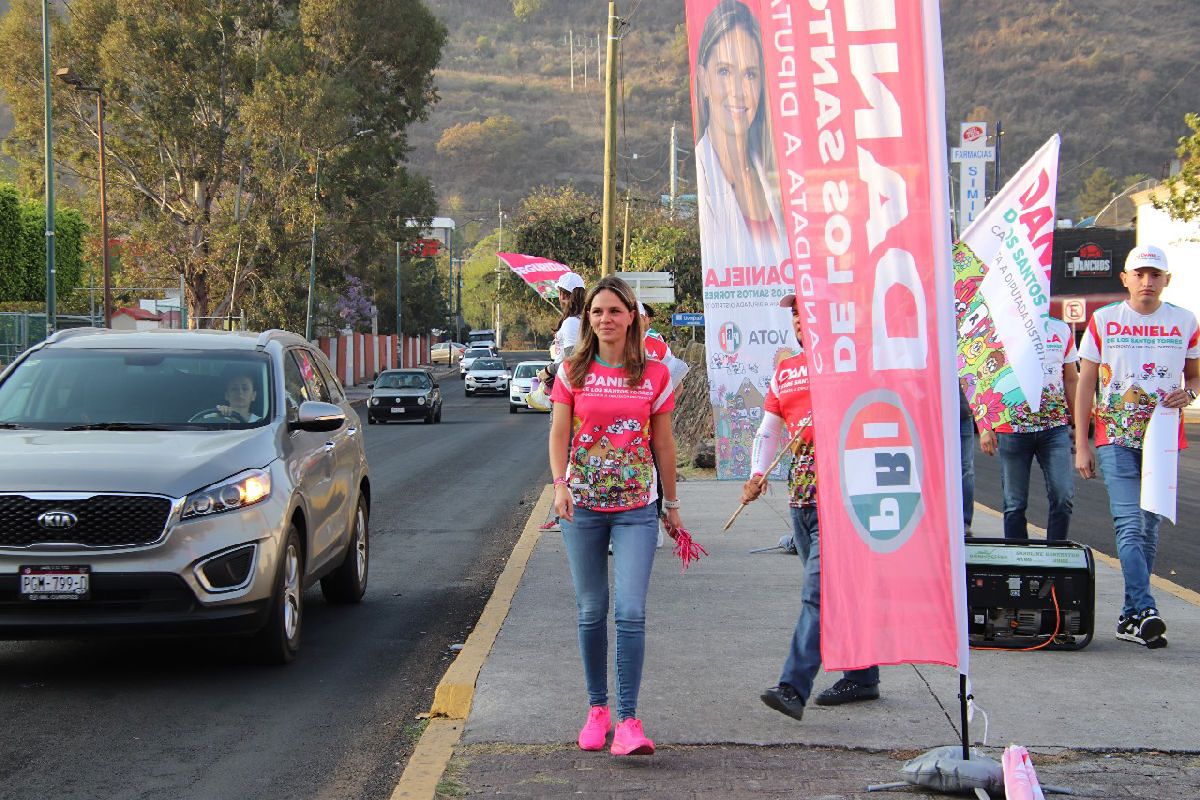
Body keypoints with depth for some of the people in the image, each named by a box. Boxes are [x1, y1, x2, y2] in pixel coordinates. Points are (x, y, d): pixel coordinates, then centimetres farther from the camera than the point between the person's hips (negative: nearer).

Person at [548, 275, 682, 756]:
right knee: (591, 611, 8)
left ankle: (627, 719, -12)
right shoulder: (573, 372, 4)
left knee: (631, 611, -11)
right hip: (583, 505, 1)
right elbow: (559, 434, 3)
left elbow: (663, 443, 9)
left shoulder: (654, 375, 3)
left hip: (636, 508, -1)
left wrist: (672, 505, 13)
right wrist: (560, 484, -14)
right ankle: (597, 708, 20)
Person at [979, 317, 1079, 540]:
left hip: (1055, 427, 2)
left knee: (1064, 496, -8)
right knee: (1015, 504, 2)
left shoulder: (1061, 330, 11)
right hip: (1011, 428, -2)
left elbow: (1071, 380, 17)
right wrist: (984, 427, -5)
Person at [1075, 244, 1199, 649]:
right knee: (1129, 526, -15)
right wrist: (1081, 446, 0)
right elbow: (1085, 384, 5)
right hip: (1115, 439, -2)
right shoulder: (1103, 321, 3)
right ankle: (1146, 611, -23)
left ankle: (1130, 618, 12)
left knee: (1149, 529, 5)